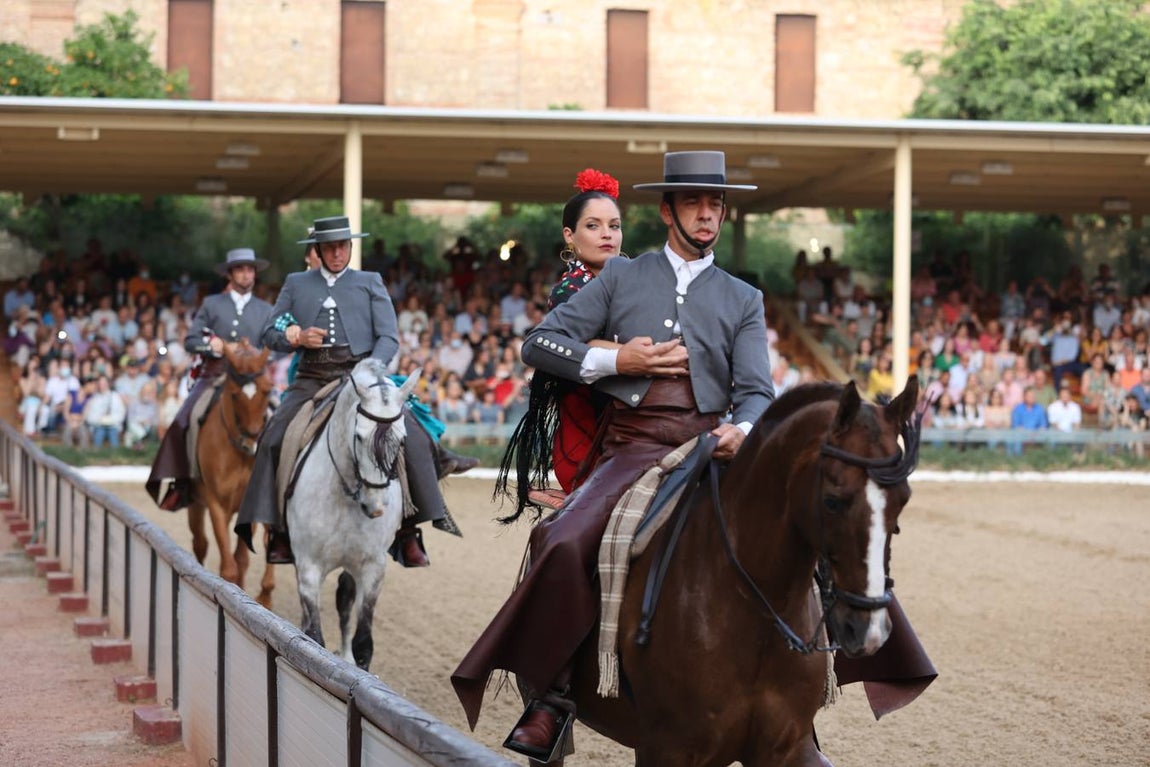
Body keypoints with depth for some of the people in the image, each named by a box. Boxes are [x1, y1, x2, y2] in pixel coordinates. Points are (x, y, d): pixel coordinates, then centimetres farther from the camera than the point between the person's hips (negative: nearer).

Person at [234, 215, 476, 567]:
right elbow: (268, 332, 16)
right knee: (275, 437, -21)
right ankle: (280, 532, -12)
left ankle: (409, 532, -17)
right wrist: (297, 339, -6)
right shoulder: (296, 284, 18)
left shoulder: (370, 283, 15)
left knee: (408, 433, -23)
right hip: (313, 378, 1)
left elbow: (389, 337, 5)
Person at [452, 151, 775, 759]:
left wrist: (742, 430, -18)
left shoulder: (743, 300, 18)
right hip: (633, 448, -1)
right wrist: (616, 361, -5)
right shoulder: (622, 277, 15)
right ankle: (552, 697, -17)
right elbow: (538, 344, 10)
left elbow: (755, 389, 6)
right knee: (563, 543, -29)